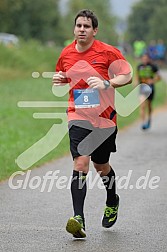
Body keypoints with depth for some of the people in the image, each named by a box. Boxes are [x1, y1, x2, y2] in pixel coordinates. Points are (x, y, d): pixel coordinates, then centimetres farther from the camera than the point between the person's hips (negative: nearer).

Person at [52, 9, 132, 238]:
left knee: (101, 166, 14)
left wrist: (107, 83, -22)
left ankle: (112, 202, 45)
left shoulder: (108, 52, -6)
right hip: (78, 116, 1)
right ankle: (79, 219, -22)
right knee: (81, 163, -16)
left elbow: (127, 76, -6)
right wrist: (59, 79, -1)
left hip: (104, 117, -1)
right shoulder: (66, 54, 5)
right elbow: (61, 76, 22)